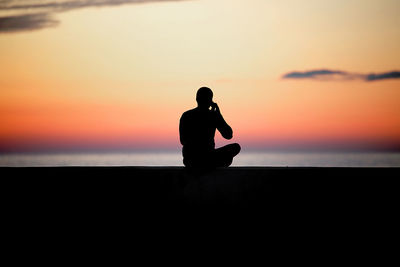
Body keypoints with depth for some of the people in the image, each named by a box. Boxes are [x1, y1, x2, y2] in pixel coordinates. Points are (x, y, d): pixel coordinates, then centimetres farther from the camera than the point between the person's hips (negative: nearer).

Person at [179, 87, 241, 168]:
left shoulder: (185, 116, 2)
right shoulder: (214, 116, -9)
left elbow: (183, 141, 10)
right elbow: (229, 136, 2)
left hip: (189, 161, 6)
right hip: (207, 160, -6)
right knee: (236, 147, 18)